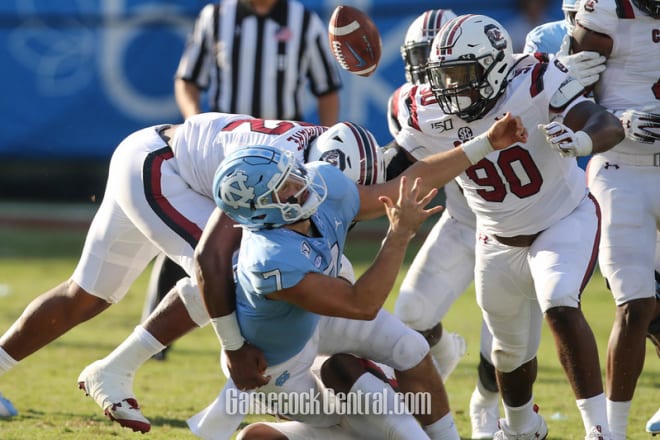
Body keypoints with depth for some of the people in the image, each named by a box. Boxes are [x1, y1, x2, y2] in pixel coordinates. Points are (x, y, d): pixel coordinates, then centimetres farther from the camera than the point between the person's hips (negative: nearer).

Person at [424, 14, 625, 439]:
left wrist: (580, 140, -60)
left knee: (560, 308, -30)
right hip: (500, 241, 5)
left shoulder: (534, 88, -29)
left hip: (565, 221, -5)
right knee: (511, 348, 17)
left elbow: (610, 127, -39)